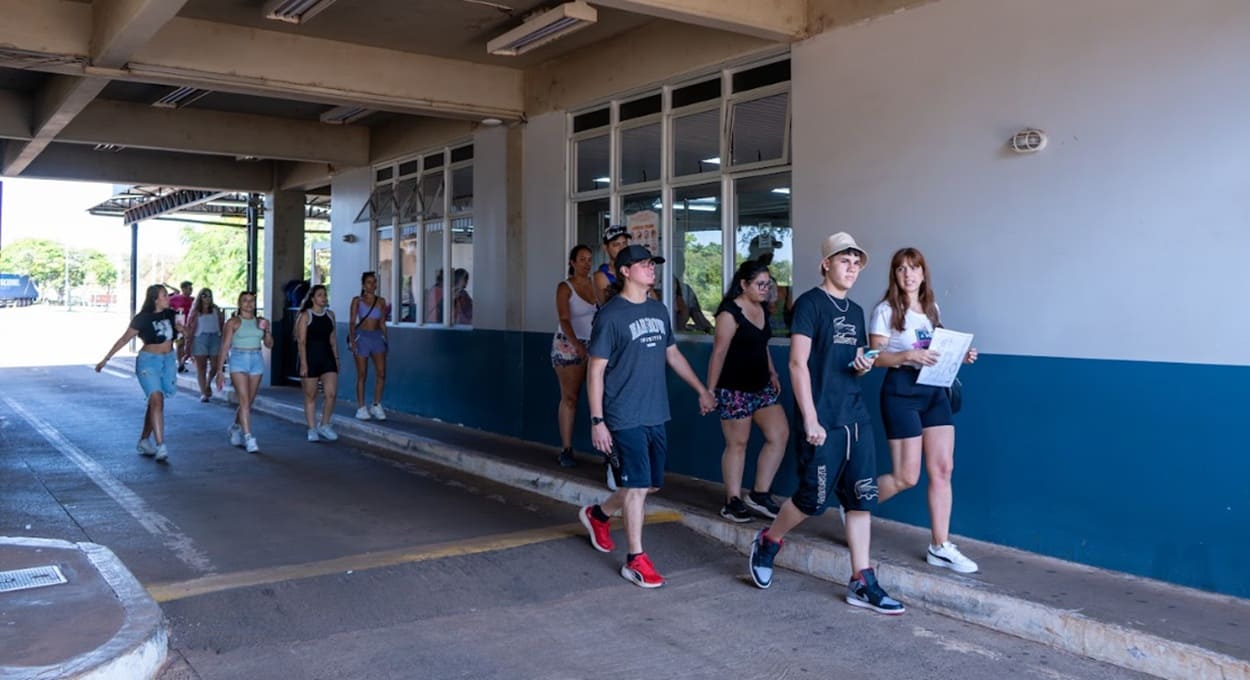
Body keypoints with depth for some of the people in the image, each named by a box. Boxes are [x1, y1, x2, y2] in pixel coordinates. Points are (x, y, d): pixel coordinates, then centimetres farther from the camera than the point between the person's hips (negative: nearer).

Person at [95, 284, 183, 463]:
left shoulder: (170, 315, 3)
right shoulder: (142, 319, -10)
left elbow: (182, 329, 21)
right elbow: (123, 339, -4)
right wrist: (105, 359, -3)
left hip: (168, 361, 5)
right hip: (148, 361, -5)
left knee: (154, 403, 12)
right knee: (157, 401, -17)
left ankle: (143, 442, 26)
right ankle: (160, 448, -21)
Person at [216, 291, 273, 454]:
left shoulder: (260, 321, 10)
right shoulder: (233, 322, 0)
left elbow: (269, 344, 10)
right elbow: (225, 346, -1)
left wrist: (266, 330, -9)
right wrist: (220, 371, -4)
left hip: (256, 361, 4)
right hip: (239, 361, -4)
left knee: (249, 402, 11)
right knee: (244, 401, -11)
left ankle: (234, 428, 35)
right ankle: (248, 437, -12)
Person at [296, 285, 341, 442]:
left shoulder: (330, 315, 10)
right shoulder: (305, 316, -4)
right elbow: (301, 342, -8)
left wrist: (336, 358, 10)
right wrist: (303, 363, -14)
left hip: (327, 358, 4)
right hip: (310, 357, -4)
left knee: (331, 393, -6)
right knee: (310, 396, 5)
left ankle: (324, 425, 11)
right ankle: (312, 429, 14)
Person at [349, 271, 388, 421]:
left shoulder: (381, 301, 9)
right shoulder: (357, 300, 2)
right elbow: (352, 321, -2)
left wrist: (385, 340, 12)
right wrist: (352, 339, -12)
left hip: (377, 337, 3)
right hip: (362, 337, -3)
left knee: (381, 373, -5)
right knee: (362, 374, 2)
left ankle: (376, 405, 7)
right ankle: (361, 408, 9)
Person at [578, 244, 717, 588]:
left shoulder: (659, 310, 10)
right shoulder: (610, 314, -10)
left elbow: (672, 354, 21)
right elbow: (596, 370, -10)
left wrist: (702, 390, 20)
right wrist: (597, 421, -13)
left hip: (656, 415, 7)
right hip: (625, 418, -7)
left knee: (651, 485, 14)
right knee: (638, 486, -3)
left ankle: (597, 515, 38)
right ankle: (635, 560, 12)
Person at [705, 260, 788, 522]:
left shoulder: (762, 308, 10)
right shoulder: (730, 312, -14)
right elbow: (719, 353, -15)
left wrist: (772, 373, 14)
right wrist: (709, 390, -15)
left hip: (761, 386, 8)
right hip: (735, 389, -8)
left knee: (779, 434, 1)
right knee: (737, 443, 0)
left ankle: (759, 494, 10)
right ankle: (733, 501, 12)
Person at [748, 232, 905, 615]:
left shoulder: (855, 311, 16)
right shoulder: (810, 304, -6)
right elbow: (798, 363, -13)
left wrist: (863, 367, 0)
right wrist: (810, 420, -18)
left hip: (856, 419, 7)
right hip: (822, 422, -7)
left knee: (861, 499, 4)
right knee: (814, 499, 0)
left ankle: (861, 583, 9)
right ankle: (767, 543, 25)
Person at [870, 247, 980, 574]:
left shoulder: (932, 308, 13)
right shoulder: (886, 310, -5)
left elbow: (937, 350, 18)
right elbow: (877, 356, -10)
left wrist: (960, 356, 0)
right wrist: (908, 356, -25)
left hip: (934, 391, 6)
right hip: (902, 391, -6)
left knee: (942, 470, 0)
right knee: (907, 477, -4)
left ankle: (940, 547, 8)